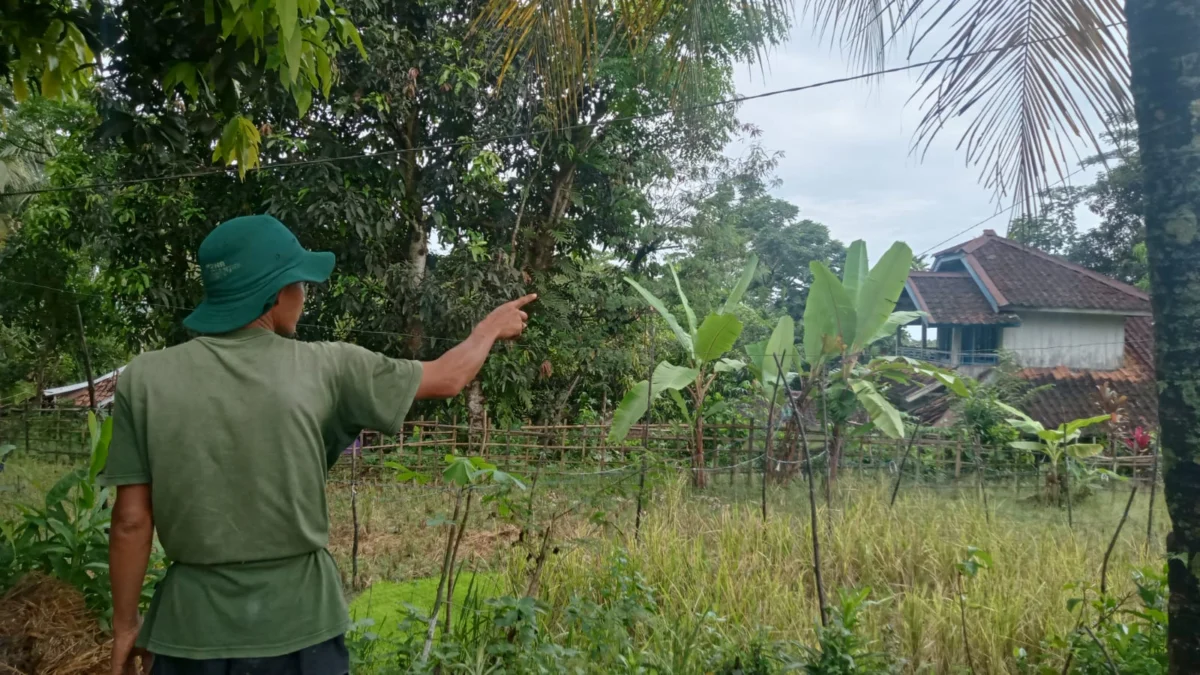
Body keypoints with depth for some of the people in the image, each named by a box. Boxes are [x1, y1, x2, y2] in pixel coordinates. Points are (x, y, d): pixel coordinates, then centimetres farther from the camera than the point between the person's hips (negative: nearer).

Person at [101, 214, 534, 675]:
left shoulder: (146, 378, -7)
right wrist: (493, 325, 23)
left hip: (192, 629, 1)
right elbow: (448, 378, 4)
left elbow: (131, 520, -5)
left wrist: (125, 624, 9)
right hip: (298, 627, 0)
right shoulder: (324, 369, -8)